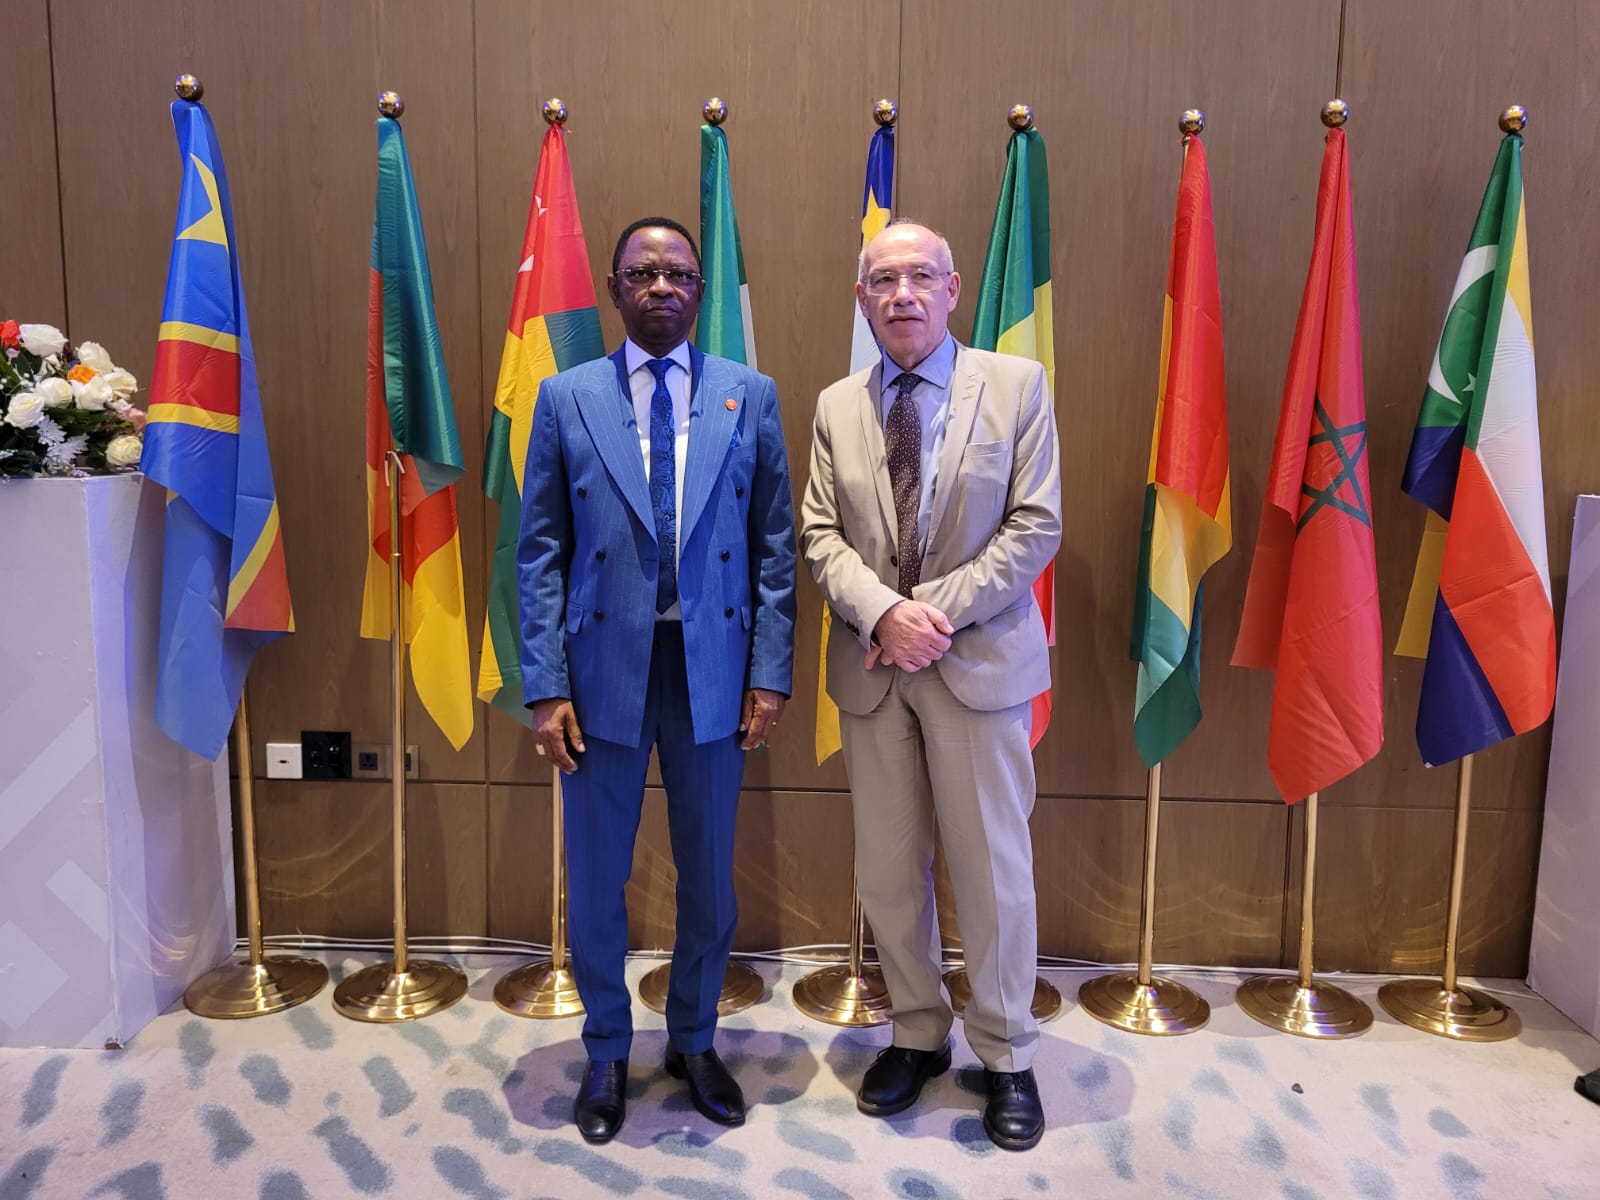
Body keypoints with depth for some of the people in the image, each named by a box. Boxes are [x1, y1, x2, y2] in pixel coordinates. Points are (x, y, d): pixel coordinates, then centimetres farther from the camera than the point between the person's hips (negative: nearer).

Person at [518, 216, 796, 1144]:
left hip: (714, 667, 1)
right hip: (605, 664, 0)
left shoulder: (751, 396, 3)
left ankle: (695, 1041, 37)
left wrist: (772, 672, -4)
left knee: (709, 873, 13)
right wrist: (546, 686, -6)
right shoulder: (568, 398, 3)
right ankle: (607, 1054, 34)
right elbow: (540, 552, 1)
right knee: (597, 876, 11)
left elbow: (776, 544, 3)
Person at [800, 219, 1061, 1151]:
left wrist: (939, 613, -14)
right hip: (872, 669, 3)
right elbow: (822, 536, 4)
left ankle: (1007, 1057, 25)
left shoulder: (1017, 385, 0)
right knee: (888, 870, 11)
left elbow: (1036, 526, -6)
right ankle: (918, 1035, 31)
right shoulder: (837, 408, 9)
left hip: (980, 660, -2)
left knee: (994, 870, 5)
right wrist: (884, 612, -15)